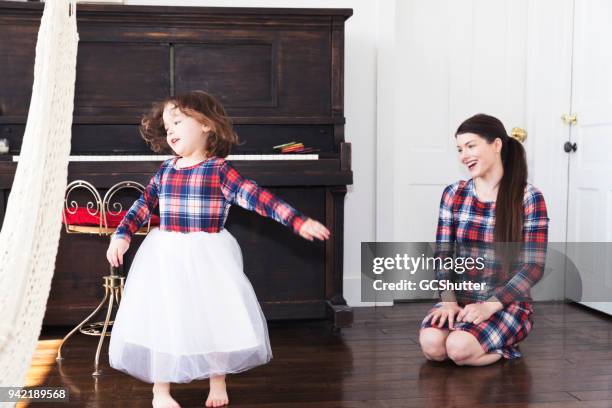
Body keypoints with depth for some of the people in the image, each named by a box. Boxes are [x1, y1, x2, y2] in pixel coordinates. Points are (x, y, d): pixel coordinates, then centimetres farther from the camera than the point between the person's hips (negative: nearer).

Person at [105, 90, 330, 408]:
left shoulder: (219, 169, -8)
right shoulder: (165, 170, 7)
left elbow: (257, 197, -16)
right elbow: (142, 207, 15)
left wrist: (298, 222, -25)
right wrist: (121, 236, 3)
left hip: (206, 258, -3)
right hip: (165, 257, 3)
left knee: (216, 318, 3)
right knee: (161, 320, 3)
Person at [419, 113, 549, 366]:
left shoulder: (529, 198, -7)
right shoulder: (453, 194, 4)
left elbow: (534, 267, -11)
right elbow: (442, 255, 3)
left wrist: (491, 305, -22)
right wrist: (449, 301, -15)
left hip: (508, 304, -3)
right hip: (460, 300, 4)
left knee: (459, 347, -30)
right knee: (431, 344, -27)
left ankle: (503, 347, 2)